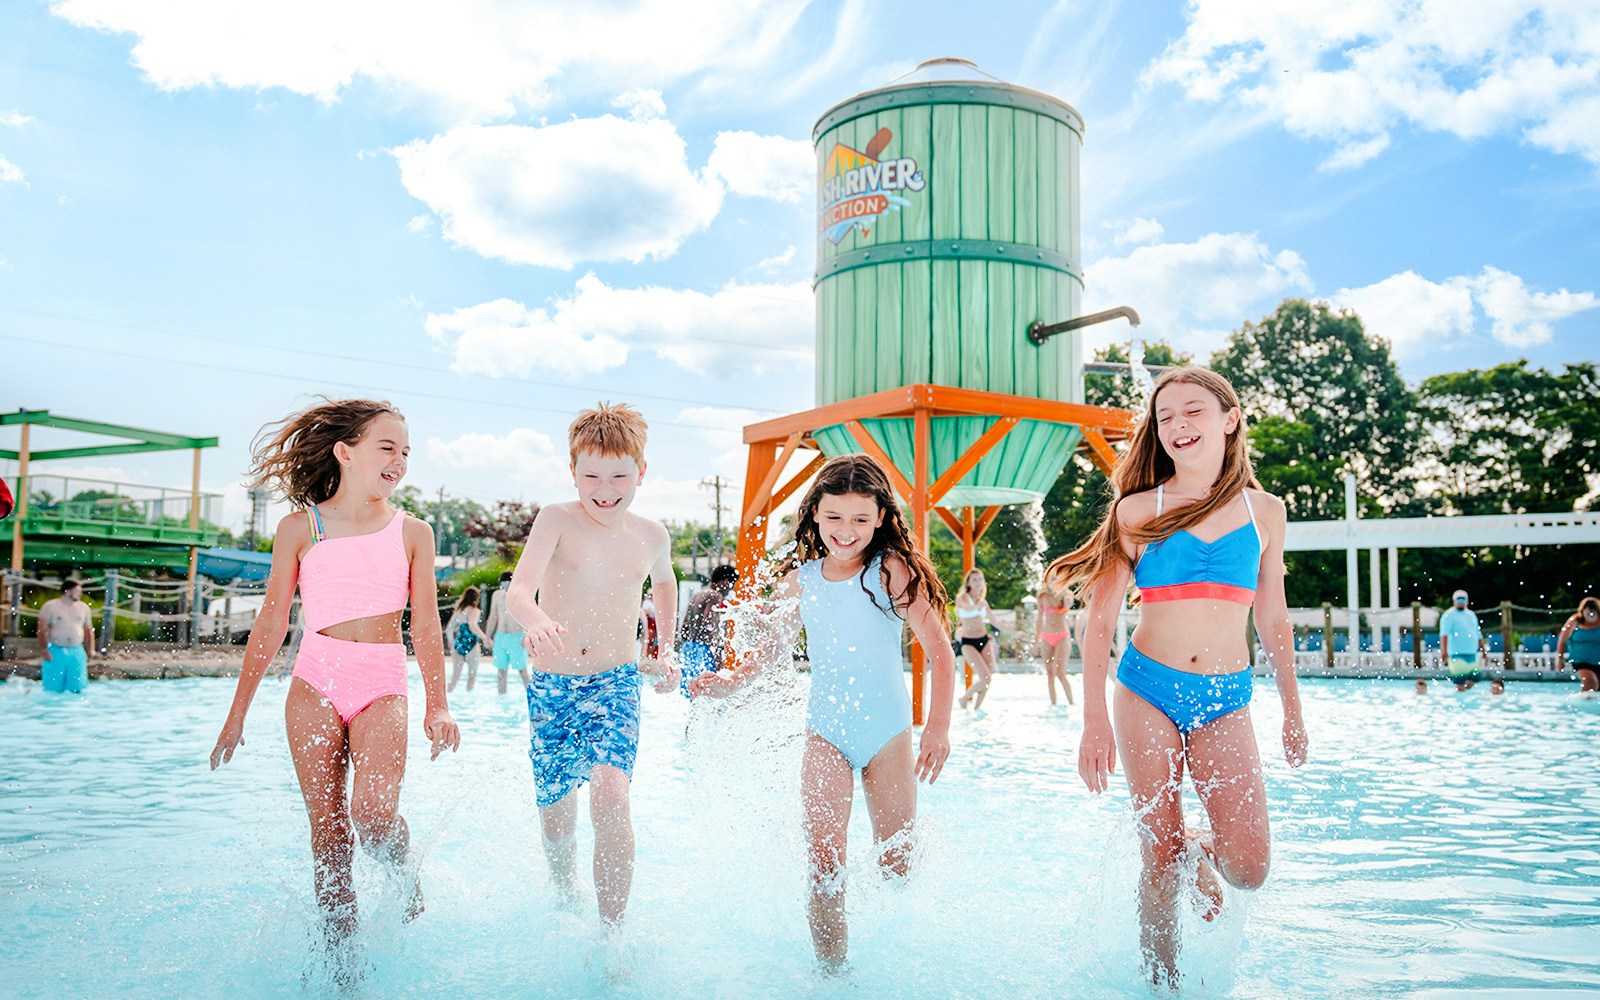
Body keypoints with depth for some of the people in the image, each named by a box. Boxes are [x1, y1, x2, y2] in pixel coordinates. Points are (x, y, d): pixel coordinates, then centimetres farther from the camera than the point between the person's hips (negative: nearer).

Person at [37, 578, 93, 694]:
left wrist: (91, 649, 7)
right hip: (56, 652, -3)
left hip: (77, 652, 3)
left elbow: (88, 629, 17)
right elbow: (42, 630, -4)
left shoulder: (83, 607, 12)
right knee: (53, 689, -2)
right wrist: (44, 650, -13)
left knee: (77, 688, -3)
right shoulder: (50, 606, -1)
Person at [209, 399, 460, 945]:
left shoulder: (413, 532, 6)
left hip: (383, 685, 0)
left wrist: (437, 705, -6)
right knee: (327, 831, -1)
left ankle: (406, 878, 13)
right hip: (316, 681, 1)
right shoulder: (300, 528, 4)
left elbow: (425, 625, 4)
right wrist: (237, 713, 8)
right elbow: (271, 623, 7)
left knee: (373, 814, -20)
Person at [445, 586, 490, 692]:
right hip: (471, 645, -5)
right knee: (472, 675, 8)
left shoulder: (458, 611, 8)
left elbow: (448, 629, 14)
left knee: (455, 675, 12)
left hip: (458, 644, 6)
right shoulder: (473, 610, -11)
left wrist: (452, 643, 25)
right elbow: (473, 626, -28)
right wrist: (484, 638, -26)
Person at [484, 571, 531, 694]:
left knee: (522, 670, -4)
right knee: (501, 671, 6)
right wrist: (487, 637, 13)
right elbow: (493, 617, 16)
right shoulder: (497, 595, 8)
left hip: (517, 637, -4)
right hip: (500, 637, 4)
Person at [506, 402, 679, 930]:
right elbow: (518, 589, -26)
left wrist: (666, 648, 16)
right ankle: (566, 894, 43)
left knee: (610, 795, -22)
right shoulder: (556, 520, -10)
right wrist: (537, 621, -48)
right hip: (551, 685, 0)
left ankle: (612, 936, -12)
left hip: (616, 685, 1)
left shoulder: (652, 536, 0)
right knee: (555, 814, 10)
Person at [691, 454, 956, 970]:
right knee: (824, 865, -8)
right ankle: (832, 972, 9)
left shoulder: (894, 571, -9)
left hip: (888, 732, -2)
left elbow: (939, 651, -11)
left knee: (897, 864, 9)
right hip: (826, 733, 2)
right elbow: (776, 647, 16)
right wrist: (732, 679, -1)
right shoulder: (800, 580, 2)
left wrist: (938, 726, -20)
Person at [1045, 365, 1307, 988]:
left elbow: (1273, 620, 17)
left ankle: (1202, 851, 27)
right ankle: (1161, 981, 25)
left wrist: (1292, 711, 19)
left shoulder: (1265, 511, 8)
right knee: (1160, 864, 2)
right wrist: (1095, 720, -8)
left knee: (1249, 870, -9)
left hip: (1225, 702, 2)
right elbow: (1100, 622, -1)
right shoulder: (1138, 510, 0)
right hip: (1148, 692, -1)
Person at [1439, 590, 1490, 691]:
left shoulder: (1471, 615, 19)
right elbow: (1444, 633, -17)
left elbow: (1478, 635, 25)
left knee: (1476, 676, 5)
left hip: (1472, 654, 7)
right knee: (1460, 681, -7)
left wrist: (1484, 651, 20)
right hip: (1457, 655, -7)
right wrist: (1444, 650, -30)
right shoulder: (1449, 615, -4)